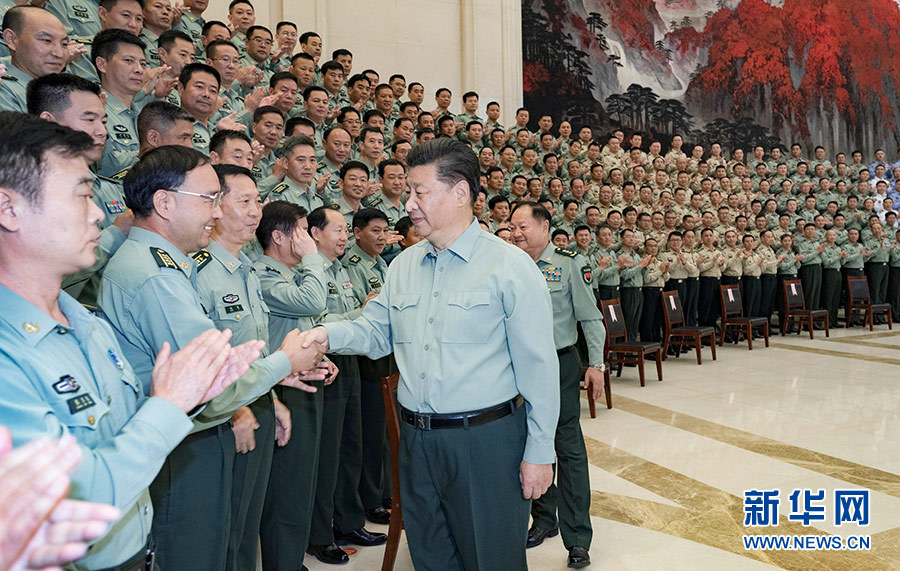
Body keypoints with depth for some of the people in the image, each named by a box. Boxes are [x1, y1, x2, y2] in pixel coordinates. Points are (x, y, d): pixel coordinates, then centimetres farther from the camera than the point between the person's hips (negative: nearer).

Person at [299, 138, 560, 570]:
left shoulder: (511, 267, -10)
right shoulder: (404, 264, 9)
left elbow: (538, 367, -10)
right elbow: (375, 332, 10)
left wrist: (539, 452, -10)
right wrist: (329, 334, -11)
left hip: (486, 440, -5)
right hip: (416, 439, 6)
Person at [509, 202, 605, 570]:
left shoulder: (571, 263, -5)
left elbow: (590, 317, -3)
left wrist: (596, 364, -7)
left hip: (560, 363, -4)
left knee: (569, 448, -2)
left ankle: (577, 539, 7)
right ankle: (544, 519, 31)